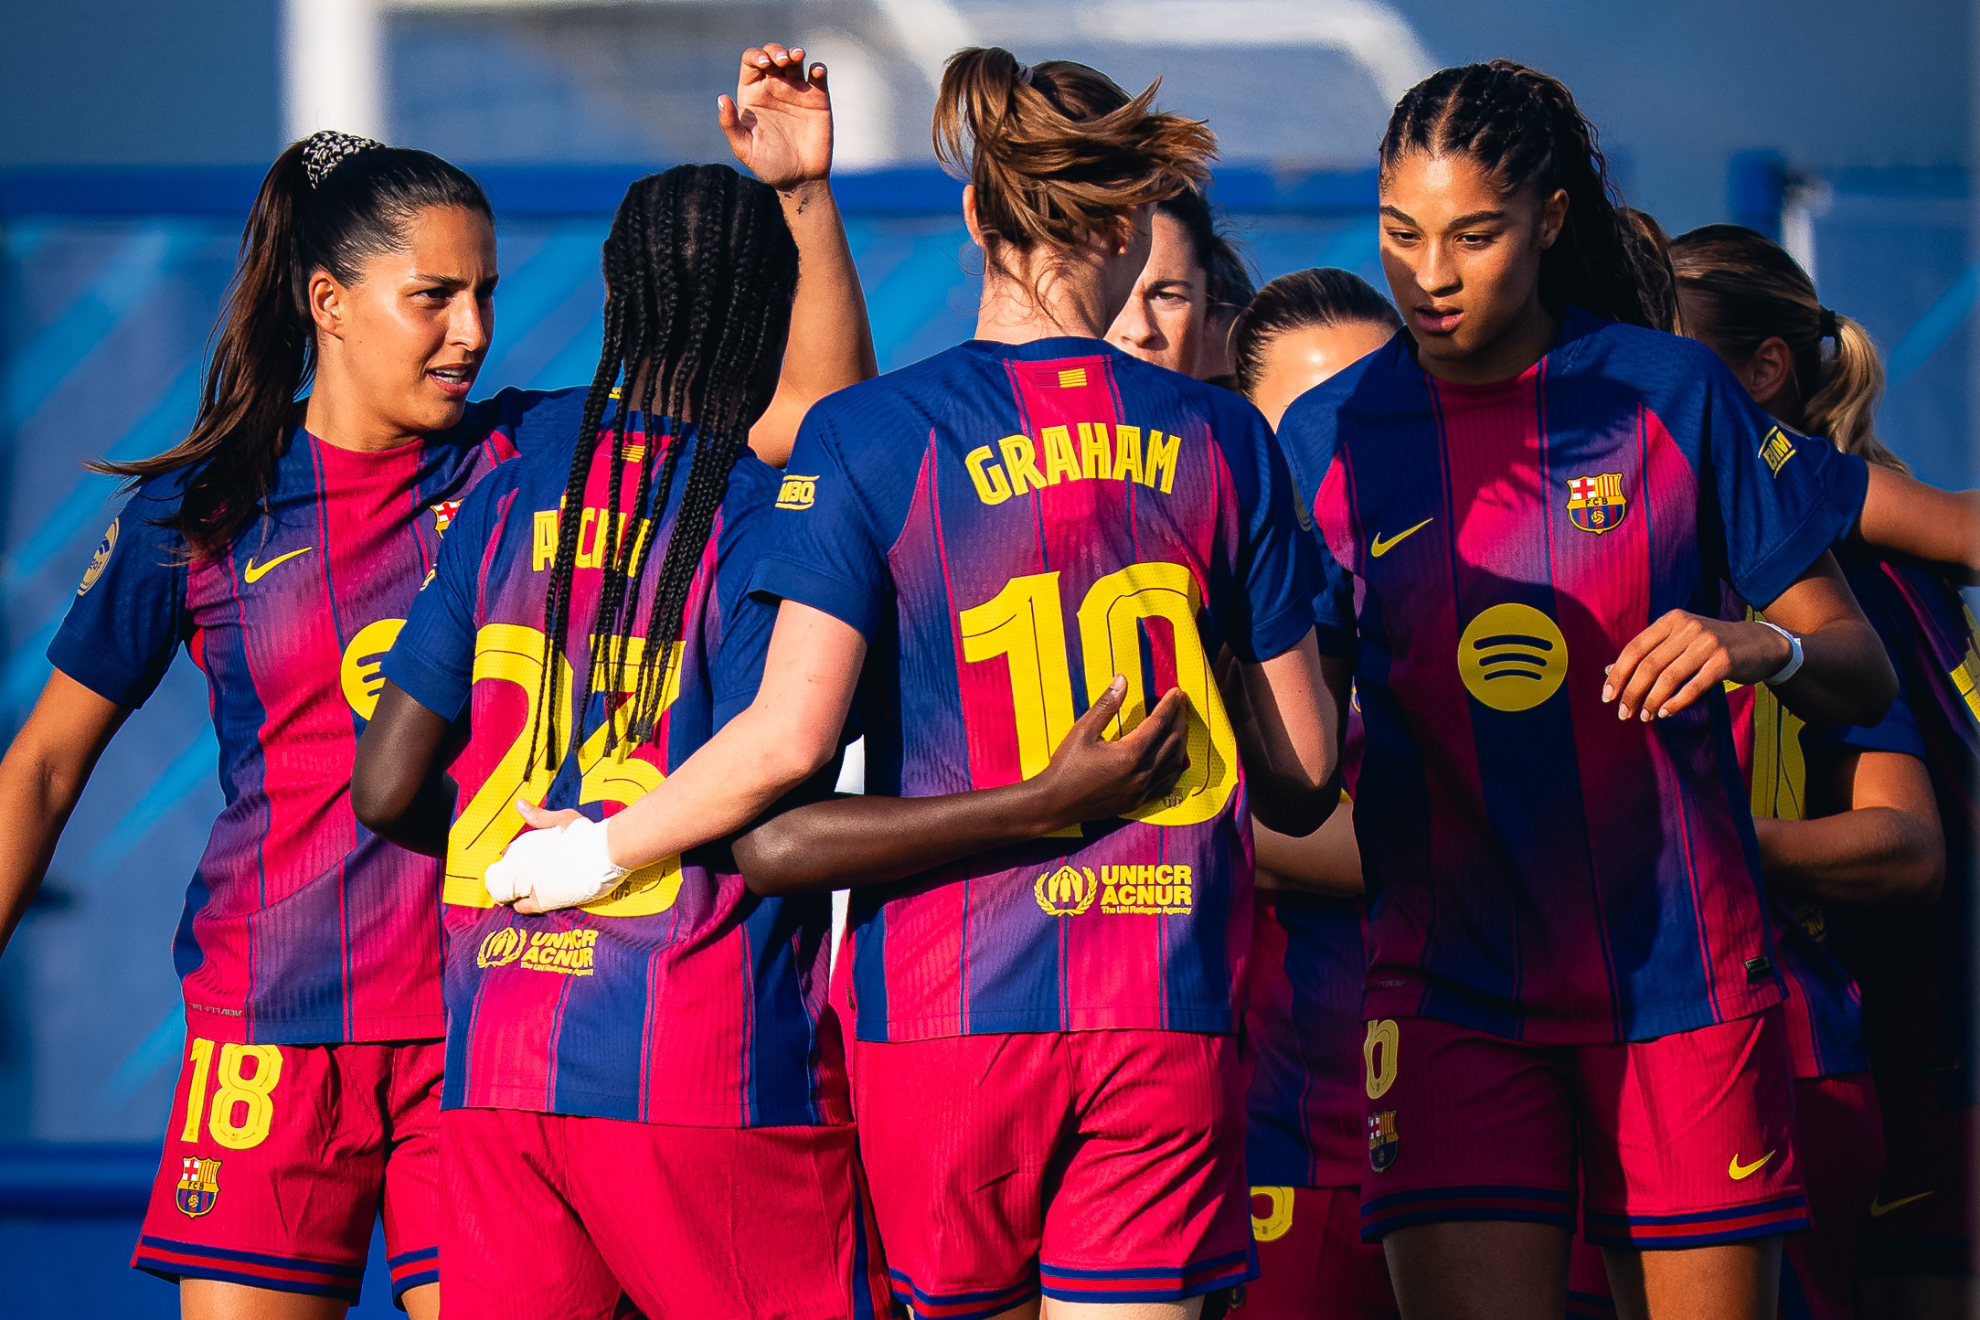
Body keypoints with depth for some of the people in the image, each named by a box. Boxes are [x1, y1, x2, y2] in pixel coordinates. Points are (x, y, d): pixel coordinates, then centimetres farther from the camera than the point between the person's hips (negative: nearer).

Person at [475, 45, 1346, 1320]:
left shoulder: (871, 434, -4)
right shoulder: (1223, 438, 4)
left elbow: (789, 737, -12)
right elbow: (1305, 772, 9)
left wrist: (600, 853, 3)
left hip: (953, 995, -1)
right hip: (1170, 1005, 1)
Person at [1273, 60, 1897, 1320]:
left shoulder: (1671, 394, 2)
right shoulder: (1330, 439, 4)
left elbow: (1865, 674, 3)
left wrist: (1764, 647, -18)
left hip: (1682, 972, 0)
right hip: (1451, 976, 0)